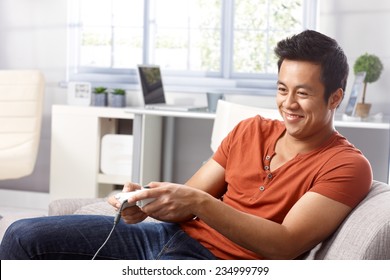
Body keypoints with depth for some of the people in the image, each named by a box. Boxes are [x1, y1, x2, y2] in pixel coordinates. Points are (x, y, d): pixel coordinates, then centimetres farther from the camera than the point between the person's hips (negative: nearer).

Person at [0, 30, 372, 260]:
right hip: (173, 236, 8)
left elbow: (285, 245, -18)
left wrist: (200, 204, -29)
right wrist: (147, 203, -16)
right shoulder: (252, 130, 13)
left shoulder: (347, 166, -5)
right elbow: (187, 198, 8)